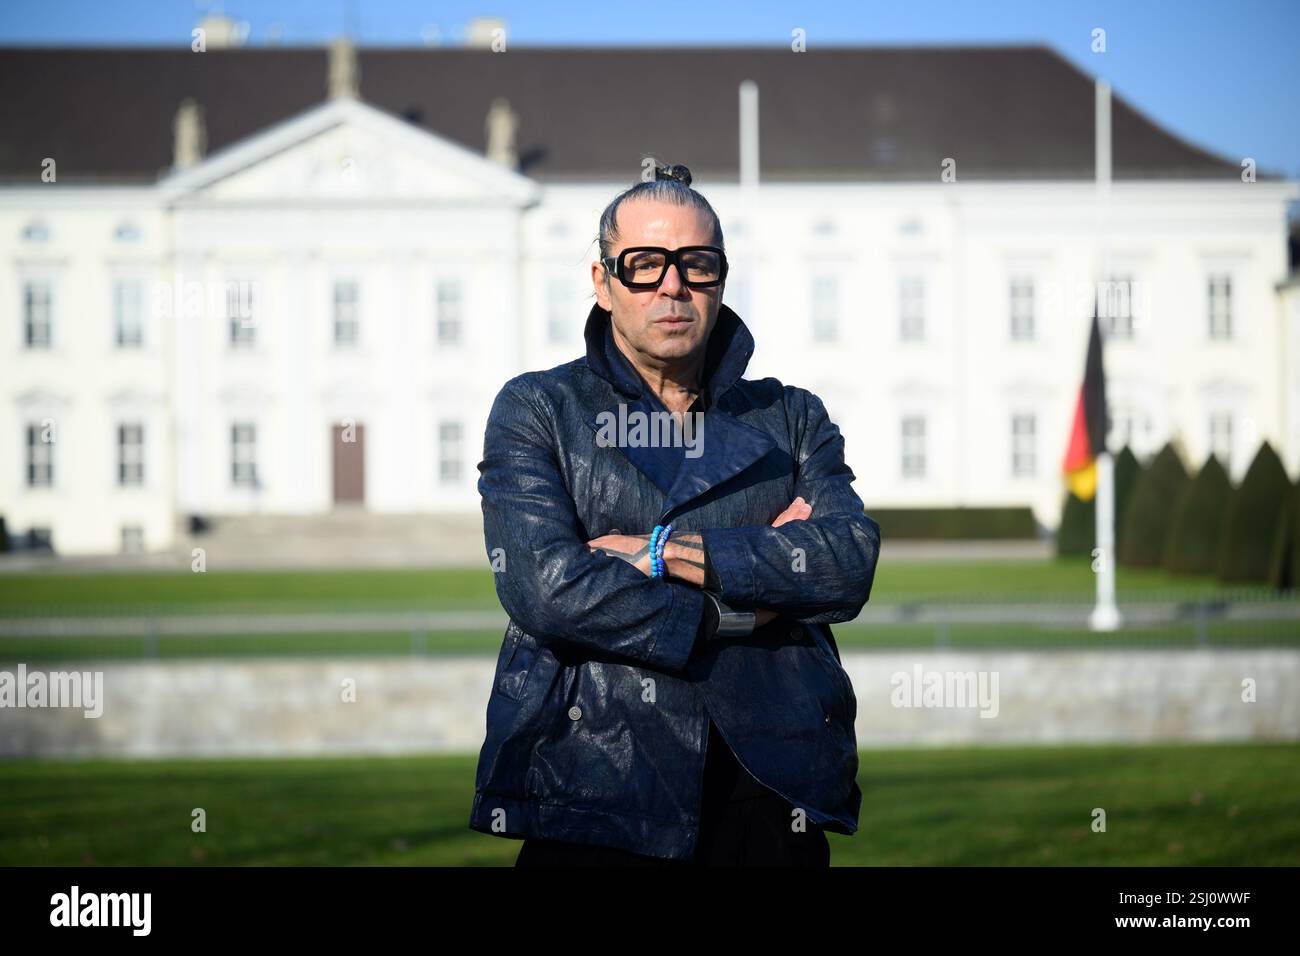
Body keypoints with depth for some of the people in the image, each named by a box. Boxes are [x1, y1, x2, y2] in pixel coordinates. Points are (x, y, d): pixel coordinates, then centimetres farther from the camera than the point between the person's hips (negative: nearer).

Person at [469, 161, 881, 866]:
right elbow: (547, 588, -9)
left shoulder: (791, 418, 14)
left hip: (771, 786, 2)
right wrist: (748, 603, -6)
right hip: (595, 793, -2)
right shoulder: (536, 410, 7)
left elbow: (851, 563, -4)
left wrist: (664, 551, -10)